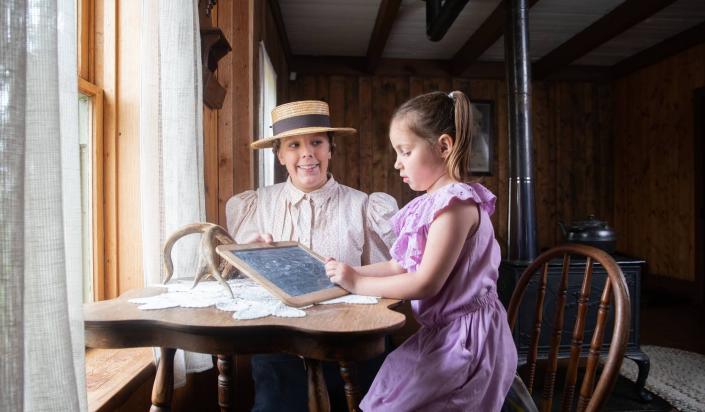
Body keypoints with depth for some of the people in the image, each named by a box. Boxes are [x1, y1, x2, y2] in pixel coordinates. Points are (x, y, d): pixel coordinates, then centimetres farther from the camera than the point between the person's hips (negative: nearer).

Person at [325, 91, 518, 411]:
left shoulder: (456, 201, -21)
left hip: (466, 338, -8)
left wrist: (358, 284, -16)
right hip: (442, 333, 9)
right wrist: (351, 272, 0)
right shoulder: (429, 204, 8)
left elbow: (426, 283, -24)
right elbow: (400, 267, 10)